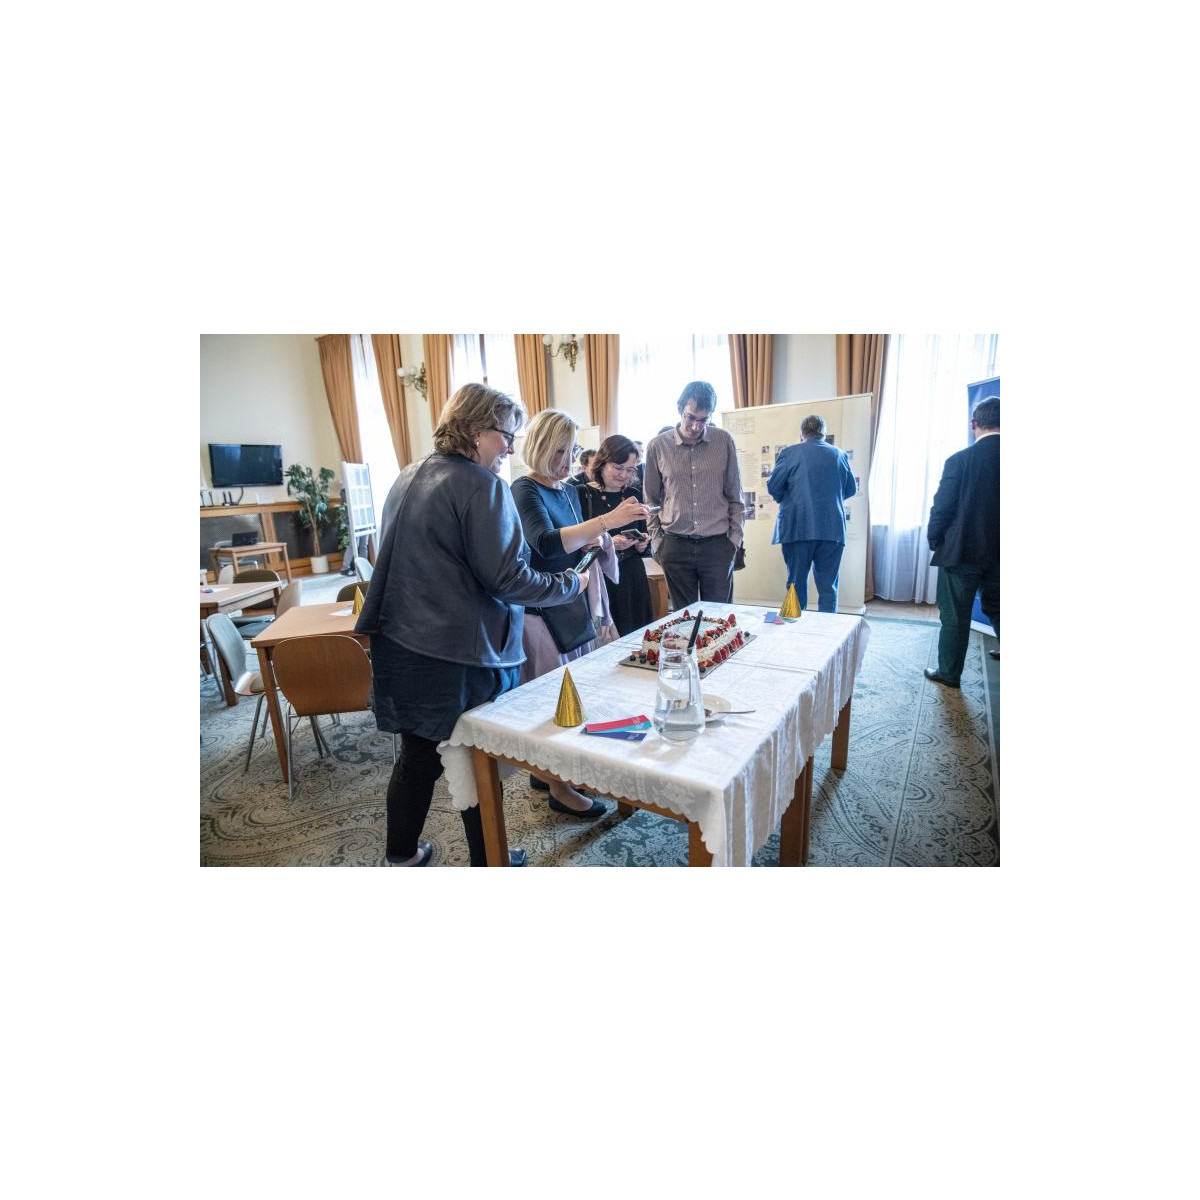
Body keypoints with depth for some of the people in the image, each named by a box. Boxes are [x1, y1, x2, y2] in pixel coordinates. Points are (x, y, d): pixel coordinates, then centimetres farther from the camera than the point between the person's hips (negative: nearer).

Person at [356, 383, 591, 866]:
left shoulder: (409, 477, 10)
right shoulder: (481, 485, -16)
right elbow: (506, 579, -19)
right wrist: (571, 584, -7)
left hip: (400, 645, 8)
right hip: (462, 655, -7)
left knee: (417, 754, 21)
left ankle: (402, 855, 38)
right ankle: (488, 862, 32)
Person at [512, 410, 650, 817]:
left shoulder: (568, 491, 12)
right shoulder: (525, 491, -13)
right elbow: (546, 542, -32)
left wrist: (596, 543, 0)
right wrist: (607, 520, -38)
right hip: (541, 610, -8)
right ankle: (559, 788, 17)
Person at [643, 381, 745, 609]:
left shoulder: (724, 441, 2)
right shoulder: (658, 446, 1)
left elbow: (734, 495, 8)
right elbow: (651, 500, 8)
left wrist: (735, 537, 3)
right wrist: (656, 540, 4)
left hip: (717, 545, 0)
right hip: (675, 546, 0)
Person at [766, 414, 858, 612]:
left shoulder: (789, 452, -3)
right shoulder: (840, 454, 7)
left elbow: (773, 487, -3)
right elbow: (851, 489, 15)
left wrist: (784, 500, 18)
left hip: (798, 528, -2)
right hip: (832, 529, 2)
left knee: (797, 583, 8)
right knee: (828, 585, 8)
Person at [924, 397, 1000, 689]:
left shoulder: (959, 460, -13)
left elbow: (941, 509, -11)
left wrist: (934, 541, 4)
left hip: (961, 552, -4)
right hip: (998, 553, 4)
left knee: (955, 617, 6)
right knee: (996, 609, 22)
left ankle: (949, 673, 17)